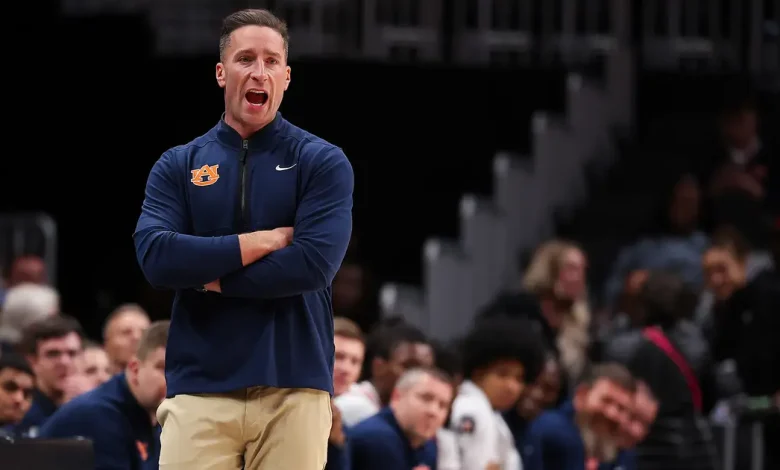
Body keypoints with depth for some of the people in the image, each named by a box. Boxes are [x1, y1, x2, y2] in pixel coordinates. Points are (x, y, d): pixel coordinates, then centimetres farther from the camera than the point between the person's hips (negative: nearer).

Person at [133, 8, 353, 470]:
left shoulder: (323, 163, 5)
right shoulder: (177, 166, 10)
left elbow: (314, 264, -10)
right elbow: (157, 257, -7)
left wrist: (211, 275, -5)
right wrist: (265, 241, -9)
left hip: (293, 386, -1)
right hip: (200, 388, 1)